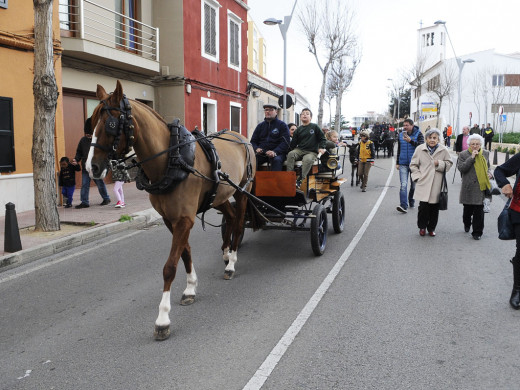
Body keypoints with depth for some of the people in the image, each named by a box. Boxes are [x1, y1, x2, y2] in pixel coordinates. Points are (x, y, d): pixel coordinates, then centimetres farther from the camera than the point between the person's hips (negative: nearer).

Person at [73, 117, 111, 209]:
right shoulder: (83, 140, 8)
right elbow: (79, 152, 16)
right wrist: (76, 159, -2)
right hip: (85, 167, 4)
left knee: (100, 184, 7)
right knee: (84, 185, 2)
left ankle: (106, 198, 25)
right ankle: (84, 202, 8)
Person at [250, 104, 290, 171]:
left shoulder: (282, 125, 8)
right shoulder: (260, 125, 20)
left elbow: (285, 142, -3)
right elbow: (253, 141, 20)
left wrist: (275, 152, -21)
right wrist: (256, 149, -6)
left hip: (277, 152, -3)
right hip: (261, 153, 3)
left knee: (277, 160, -37)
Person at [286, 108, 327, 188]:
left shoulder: (315, 127, 9)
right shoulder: (298, 130, 16)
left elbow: (323, 139, 11)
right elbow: (293, 143, 16)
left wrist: (321, 148, -3)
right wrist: (291, 148, -2)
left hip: (312, 152, -3)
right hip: (299, 150, 3)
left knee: (308, 159, -37)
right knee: (291, 154, -29)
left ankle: (300, 180, -38)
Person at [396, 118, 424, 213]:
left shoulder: (418, 134, -3)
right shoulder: (401, 135, 9)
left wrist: (410, 141, -26)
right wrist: (397, 163, 17)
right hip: (403, 164, 2)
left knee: (413, 185, 12)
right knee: (403, 185, -11)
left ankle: (411, 201, 33)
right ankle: (404, 205, -17)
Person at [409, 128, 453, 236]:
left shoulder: (444, 150, 1)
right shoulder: (420, 149, 1)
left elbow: (449, 164, 9)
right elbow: (413, 165, 9)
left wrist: (440, 163, -11)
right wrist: (417, 176, -2)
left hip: (437, 184, 1)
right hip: (423, 183, -1)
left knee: (434, 207, 6)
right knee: (423, 206, -6)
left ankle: (431, 228, 22)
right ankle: (422, 227, 15)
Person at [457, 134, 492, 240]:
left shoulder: (485, 154, 8)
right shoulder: (463, 155, -2)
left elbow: (488, 167, 22)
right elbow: (461, 168, -15)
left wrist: (489, 173, 1)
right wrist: (471, 157, -19)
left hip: (481, 187, 1)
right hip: (468, 188, -1)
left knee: (479, 211, 0)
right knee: (467, 209, 12)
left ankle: (477, 232, 9)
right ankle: (467, 225, 40)